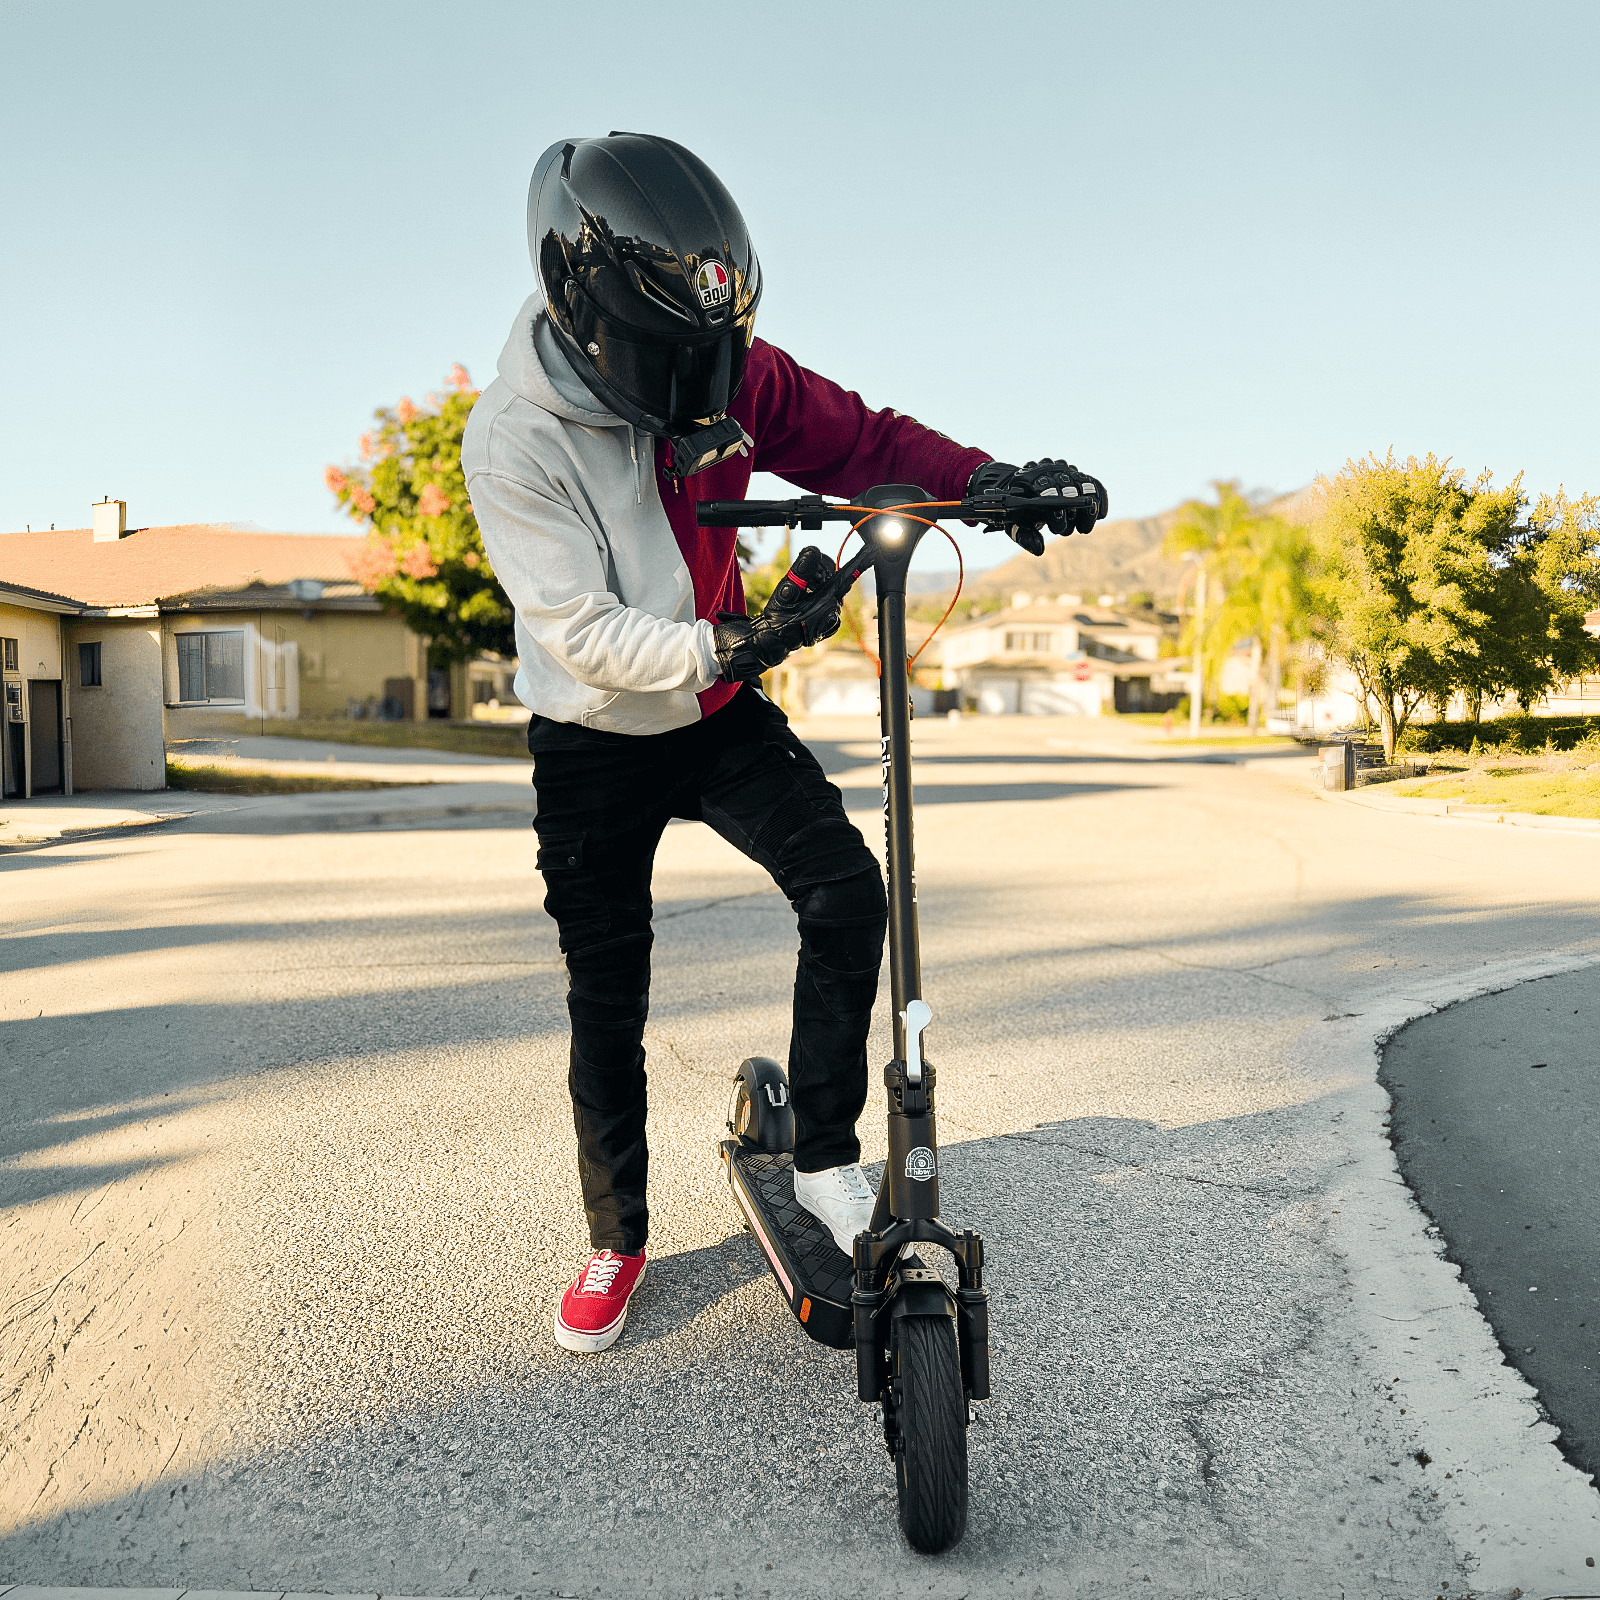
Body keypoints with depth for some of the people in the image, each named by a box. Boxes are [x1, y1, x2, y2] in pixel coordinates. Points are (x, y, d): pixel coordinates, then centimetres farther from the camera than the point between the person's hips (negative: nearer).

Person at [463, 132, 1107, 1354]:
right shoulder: (514, 444, -23)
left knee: (848, 890, -16)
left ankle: (825, 1158, 2)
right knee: (608, 1000, 3)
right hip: (597, 748, -3)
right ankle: (616, 1241, 24)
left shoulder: (728, 374, -10)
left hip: (721, 716, 4)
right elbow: (583, 633, -28)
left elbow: (856, 440, -5)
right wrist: (723, 645, -43)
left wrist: (990, 476, -22)